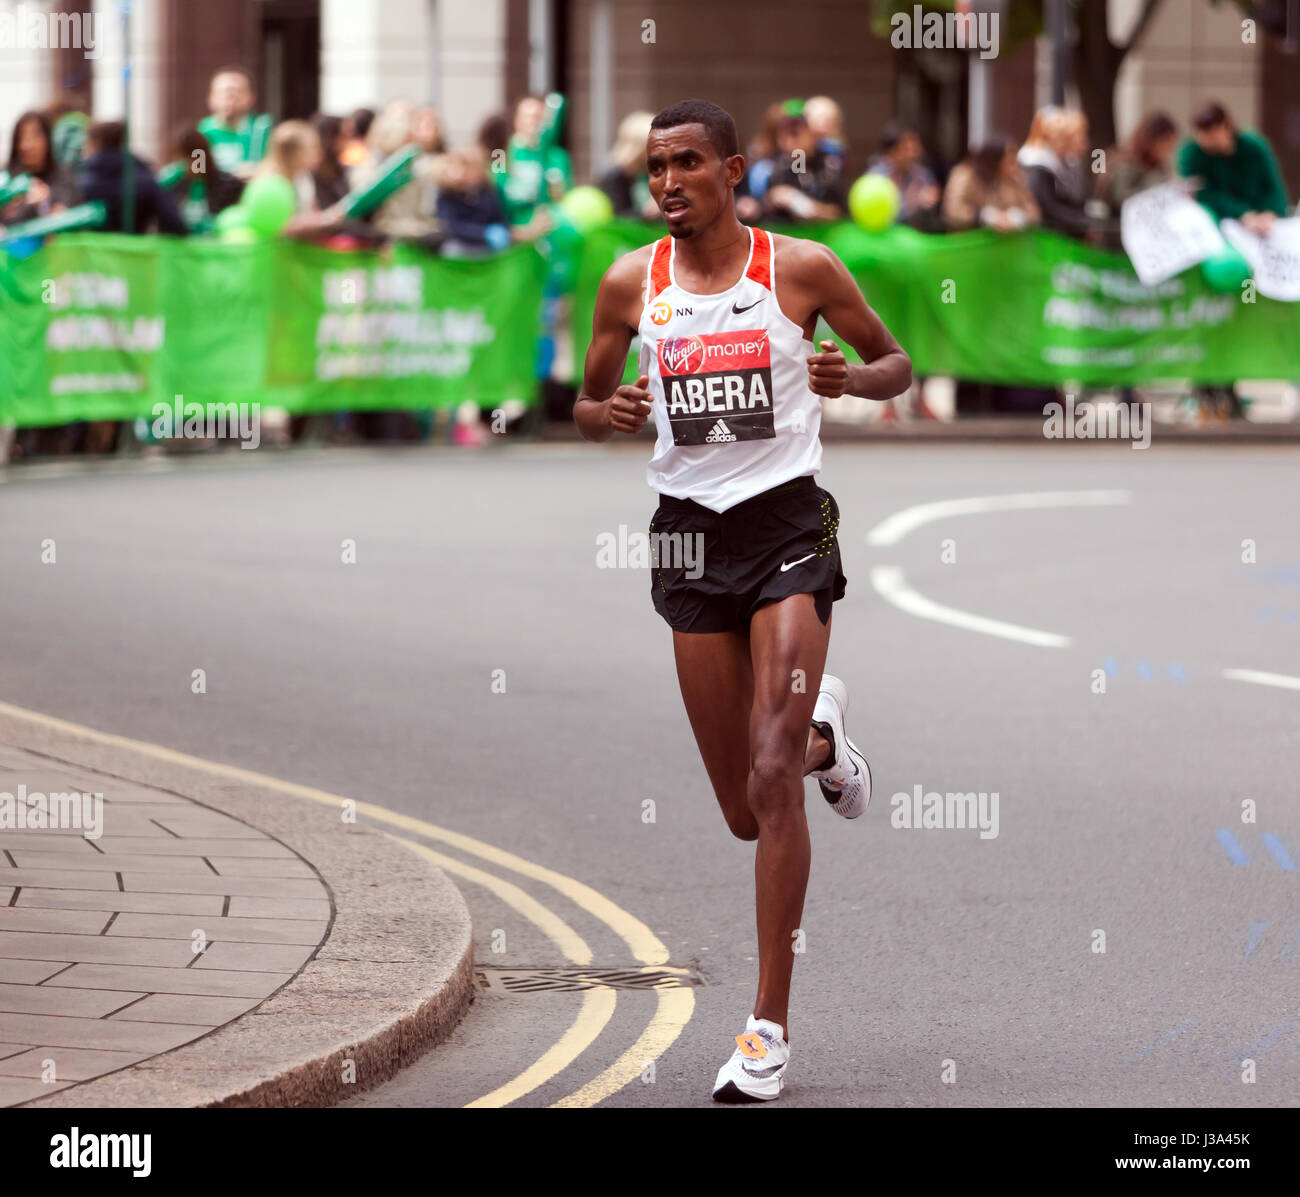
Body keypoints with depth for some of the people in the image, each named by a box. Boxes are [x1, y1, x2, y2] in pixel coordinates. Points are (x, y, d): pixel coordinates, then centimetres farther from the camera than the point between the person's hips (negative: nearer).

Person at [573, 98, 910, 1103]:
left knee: (771, 782, -16)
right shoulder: (631, 284, 5)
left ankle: (772, 1024, -10)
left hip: (788, 523, -3)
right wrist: (608, 414, -9)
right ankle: (821, 737, 46)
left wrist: (853, 379, -14)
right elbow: (588, 406, 16)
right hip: (692, 533, 3)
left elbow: (897, 362, 8)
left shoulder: (801, 268, -3)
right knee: (745, 813, 7)